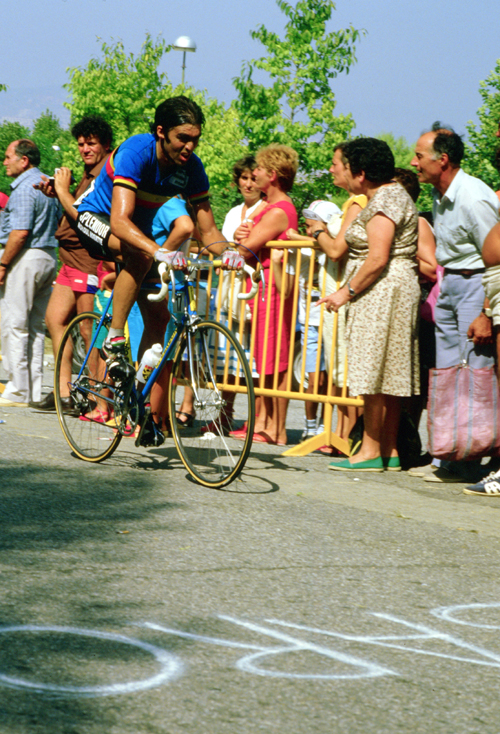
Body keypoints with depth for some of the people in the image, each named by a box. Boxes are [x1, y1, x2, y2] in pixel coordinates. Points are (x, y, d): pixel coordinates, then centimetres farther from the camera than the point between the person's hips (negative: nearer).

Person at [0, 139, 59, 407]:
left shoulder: (24, 189, -14)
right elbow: (57, 226, 19)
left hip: (24, 259, -9)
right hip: (48, 257, 9)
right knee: (35, 326, 12)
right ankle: (34, 390, 12)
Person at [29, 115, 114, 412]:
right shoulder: (90, 173, 17)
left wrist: (64, 190, -12)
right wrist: (56, 193, 8)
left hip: (90, 259, -11)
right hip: (73, 257, 11)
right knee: (55, 318, 10)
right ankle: (63, 391, 14)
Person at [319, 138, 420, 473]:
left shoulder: (383, 201, -14)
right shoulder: (394, 194, 18)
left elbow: (378, 259, -21)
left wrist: (347, 291, -15)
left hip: (382, 291, -11)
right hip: (395, 292, 11)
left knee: (375, 374, -8)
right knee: (388, 377, 9)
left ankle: (371, 451, -6)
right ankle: (389, 451, 11)